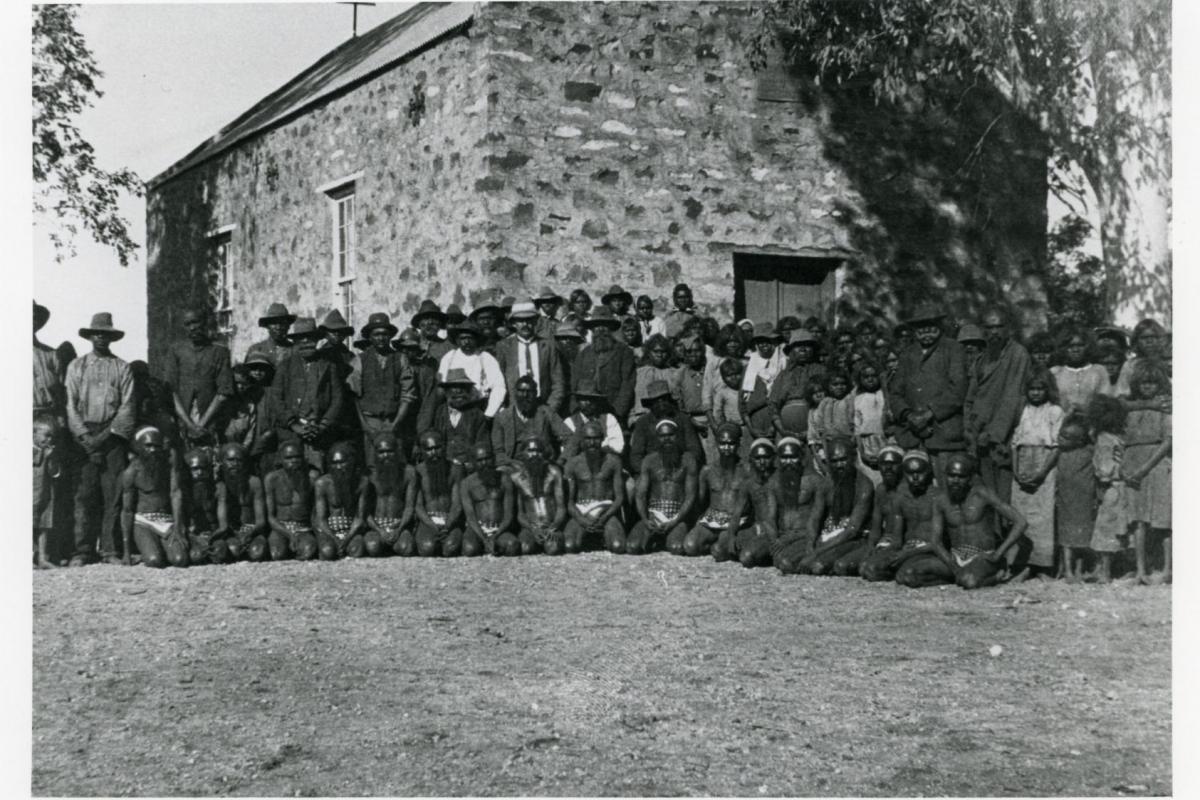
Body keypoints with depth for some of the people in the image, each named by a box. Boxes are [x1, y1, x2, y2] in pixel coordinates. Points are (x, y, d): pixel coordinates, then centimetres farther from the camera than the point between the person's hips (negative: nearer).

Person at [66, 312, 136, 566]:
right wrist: (84, 436, -7)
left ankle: (110, 550, 0)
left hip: (113, 437, 0)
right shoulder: (76, 366, 12)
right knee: (84, 495, -5)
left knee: (113, 495, -4)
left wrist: (107, 435, -9)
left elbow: (127, 406, 2)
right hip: (84, 437, 0)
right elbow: (71, 404, 5)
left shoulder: (122, 368, 9)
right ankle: (82, 551, -4)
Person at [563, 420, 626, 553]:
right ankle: (585, 539, 5)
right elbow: (569, 501, 3)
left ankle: (607, 541, 6)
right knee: (570, 547, -31)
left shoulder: (613, 461, 6)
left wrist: (603, 518, -15)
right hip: (581, 513, 0)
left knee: (618, 547, -30)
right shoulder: (573, 464, 6)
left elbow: (620, 498, 3)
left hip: (607, 513, 0)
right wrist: (582, 520, -16)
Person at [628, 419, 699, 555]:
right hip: (652, 515, 2)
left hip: (678, 516, -2)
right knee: (632, 547, -25)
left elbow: (690, 496, -1)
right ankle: (655, 539, 7)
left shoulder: (687, 459, 3)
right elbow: (640, 494, 5)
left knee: (677, 548, -33)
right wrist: (645, 520, -13)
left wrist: (674, 522, -14)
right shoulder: (650, 460, 9)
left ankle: (671, 538, 3)